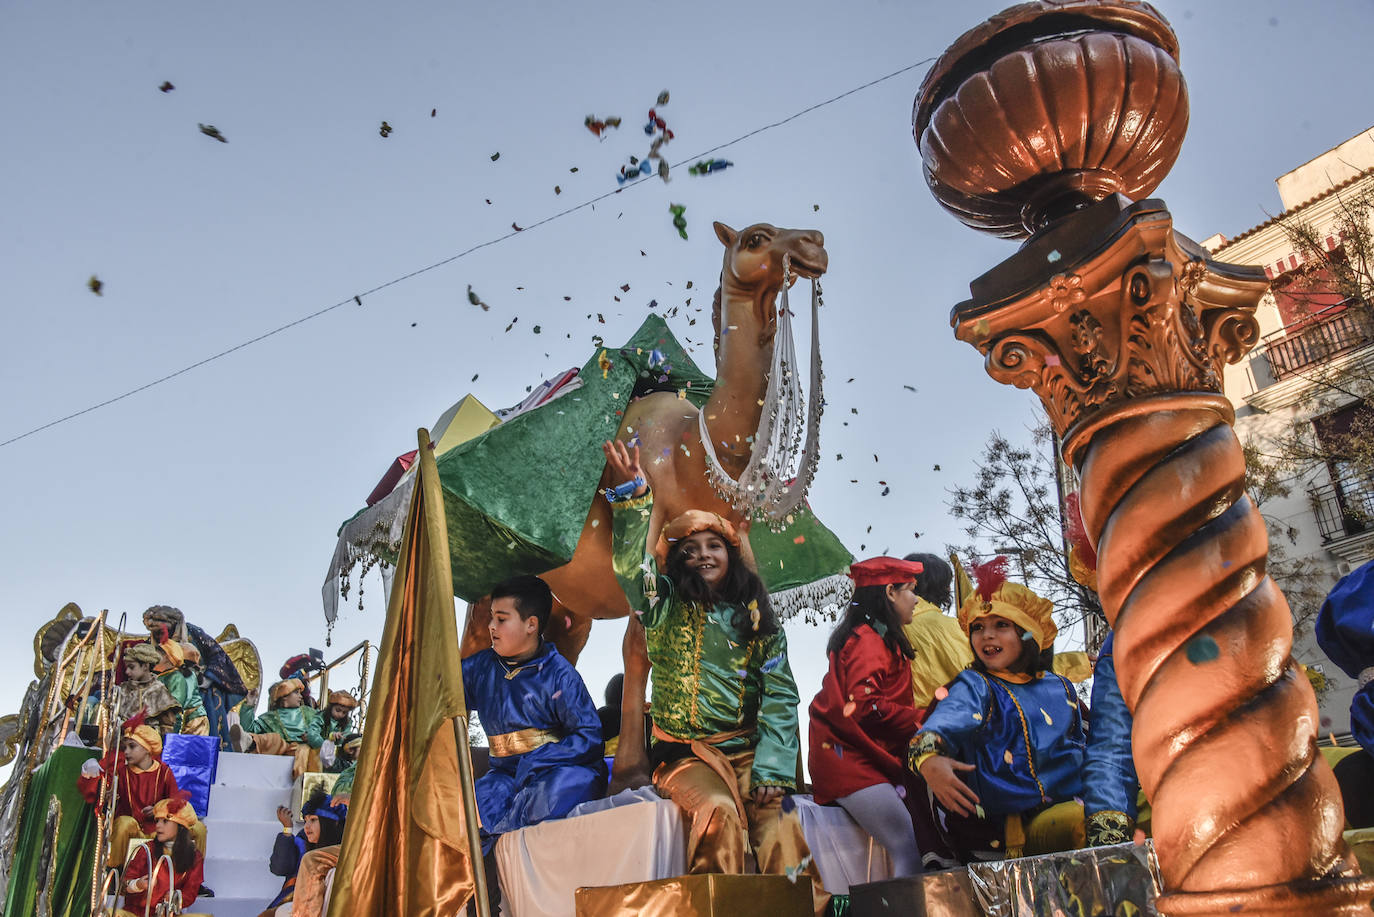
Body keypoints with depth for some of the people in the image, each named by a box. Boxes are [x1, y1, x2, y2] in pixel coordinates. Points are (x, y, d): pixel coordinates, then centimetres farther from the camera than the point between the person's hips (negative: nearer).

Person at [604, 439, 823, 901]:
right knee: (719, 812, -29)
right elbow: (631, 566, -16)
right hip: (685, 753, -1)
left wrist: (772, 770, -9)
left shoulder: (757, 619, 9)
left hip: (747, 750, 1)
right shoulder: (667, 611, 4)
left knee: (779, 827, -23)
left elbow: (781, 696, 3)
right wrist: (633, 497, -28)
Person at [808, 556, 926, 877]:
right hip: (849, 760, -10)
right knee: (910, 849, -16)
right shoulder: (868, 640, -12)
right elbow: (864, 707, -21)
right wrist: (921, 719, -13)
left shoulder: (880, 639, 20)